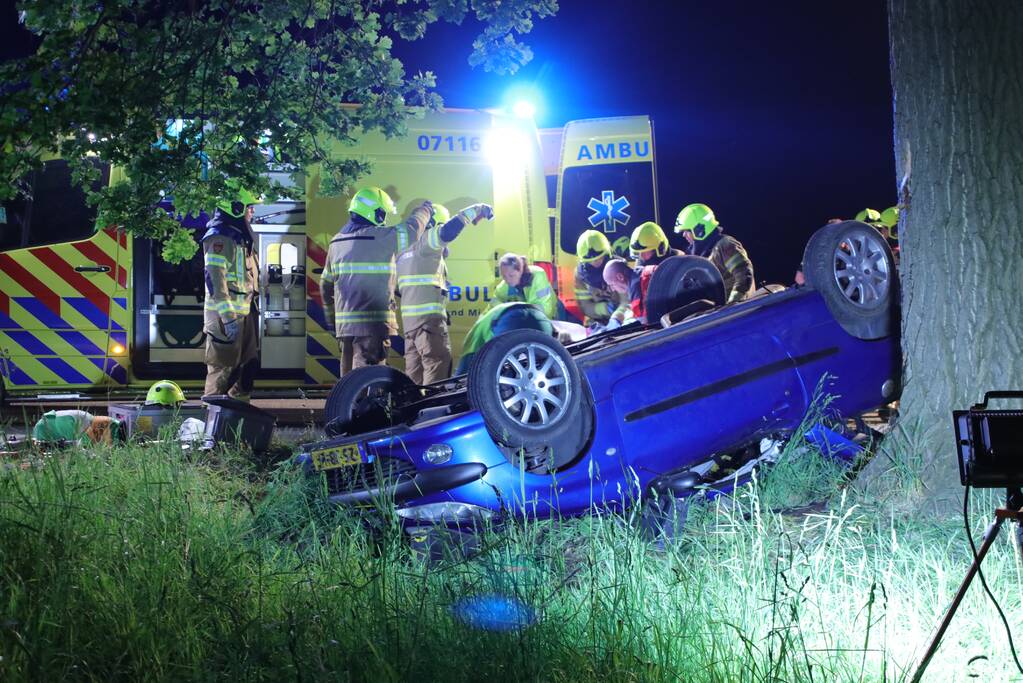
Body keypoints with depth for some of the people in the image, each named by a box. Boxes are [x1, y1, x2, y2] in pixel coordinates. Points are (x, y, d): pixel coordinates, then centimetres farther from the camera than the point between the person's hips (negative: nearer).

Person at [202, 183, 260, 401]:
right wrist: (228, 317, -25)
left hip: (245, 312, 10)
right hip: (226, 315, -10)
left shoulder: (240, 237, 19)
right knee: (222, 368, -9)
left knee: (248, 365, 15)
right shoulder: (220, 237, -13)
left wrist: (253, 309, 21)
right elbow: (215, 279, -20)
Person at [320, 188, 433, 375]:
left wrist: (331, 317, 30)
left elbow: (326, 284, 20)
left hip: (344, 323, 8)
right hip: (372, 323, -8)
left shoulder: (337, 241, 14)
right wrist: (425, 210, 21)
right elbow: (411, 229, 0)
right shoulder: (379, 237, -10)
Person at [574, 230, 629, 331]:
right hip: (598, 323, 3)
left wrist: (616, 320, -39)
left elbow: (627, 301, -21)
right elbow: (585, 307, -4)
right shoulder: (581, 272, -5)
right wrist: (607, 308, -22)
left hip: (622, 321, -2)